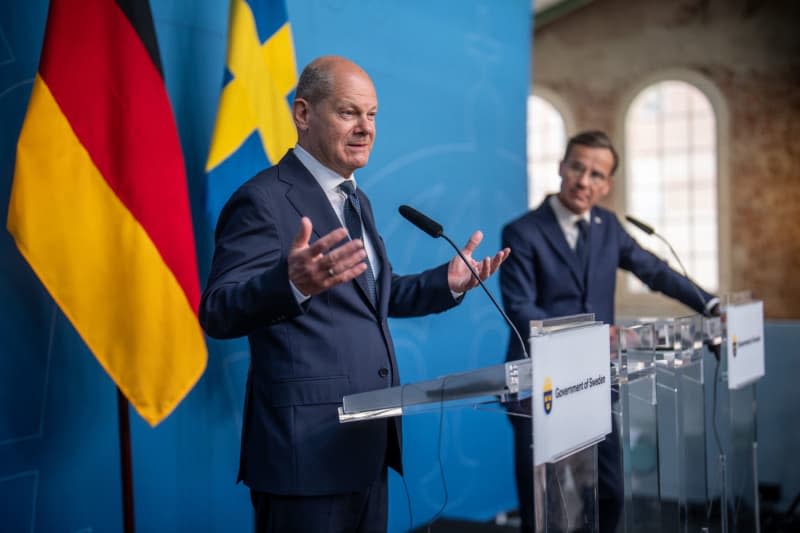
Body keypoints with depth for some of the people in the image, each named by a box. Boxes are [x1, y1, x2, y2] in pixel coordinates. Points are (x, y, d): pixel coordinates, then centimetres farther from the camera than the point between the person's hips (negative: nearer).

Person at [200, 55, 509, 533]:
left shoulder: (356, 200, 14)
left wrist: (448, 282, 7)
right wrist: (293, 283, -39)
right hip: (308, 445, -8)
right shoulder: (263, 199, -13)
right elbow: (218, 314, -21)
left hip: (368, 440, 8)